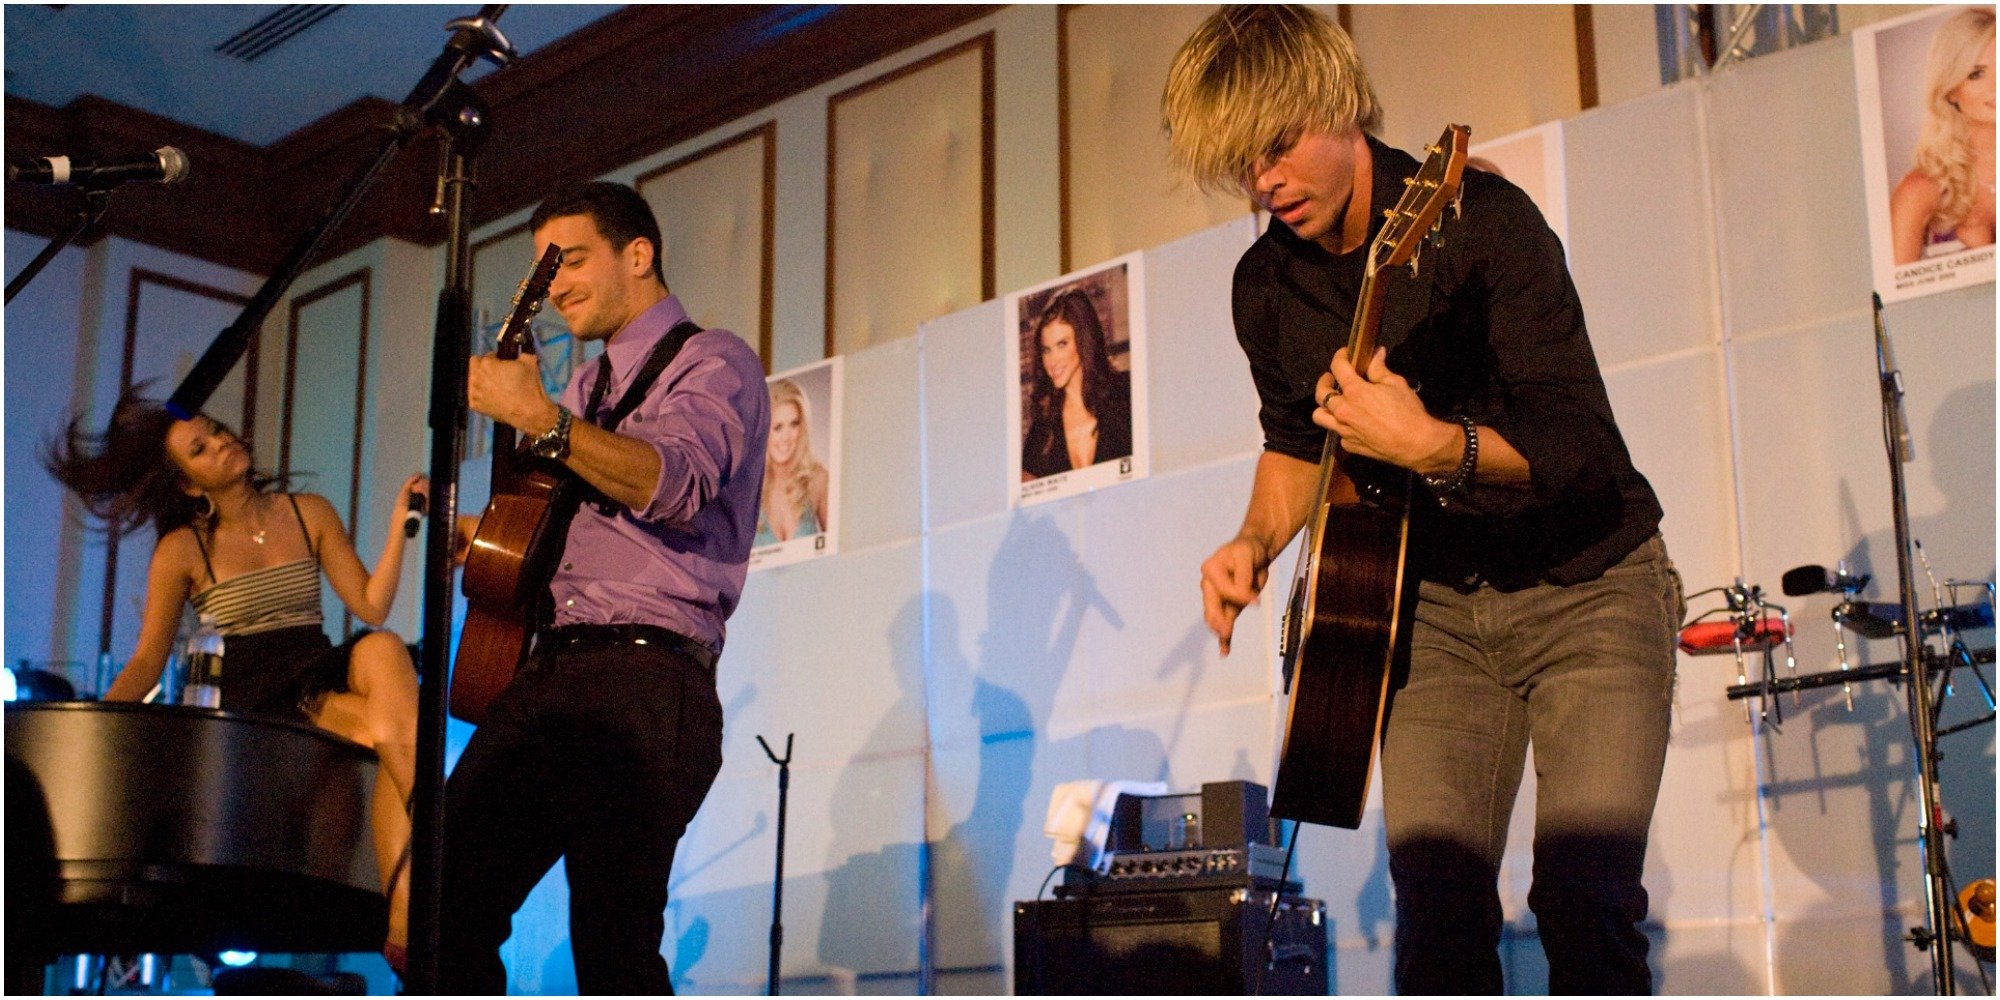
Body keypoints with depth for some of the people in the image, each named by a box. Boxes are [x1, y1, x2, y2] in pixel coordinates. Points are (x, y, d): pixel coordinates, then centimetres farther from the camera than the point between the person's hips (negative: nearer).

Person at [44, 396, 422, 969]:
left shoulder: (310, 514, 10)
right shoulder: (182, 549, 3)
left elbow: (371, 606, 0)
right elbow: (146, 663, 2)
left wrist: (399, 523, -9)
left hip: (329, 674, 3)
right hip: (261, 702, -3)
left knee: (382, 647, -34)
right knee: (391, 733, -33)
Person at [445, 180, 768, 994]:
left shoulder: (712, 363, 3)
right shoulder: (587, 388, 27)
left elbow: (675, 484, -17)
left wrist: (541, 419, -25)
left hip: (643, 678, -8)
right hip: (547, 671, 8)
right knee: (446, 902, -2)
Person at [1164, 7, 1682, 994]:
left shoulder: (1481, 219, -17)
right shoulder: (1266, 285, 2)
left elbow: (1582, 443, -23)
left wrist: (1428, 445, -38)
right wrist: (1257, 542, 2)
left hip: (1586, 586, -4)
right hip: (1436, 600, 5)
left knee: (1584, 897, -16)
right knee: (1435, 895, -6)